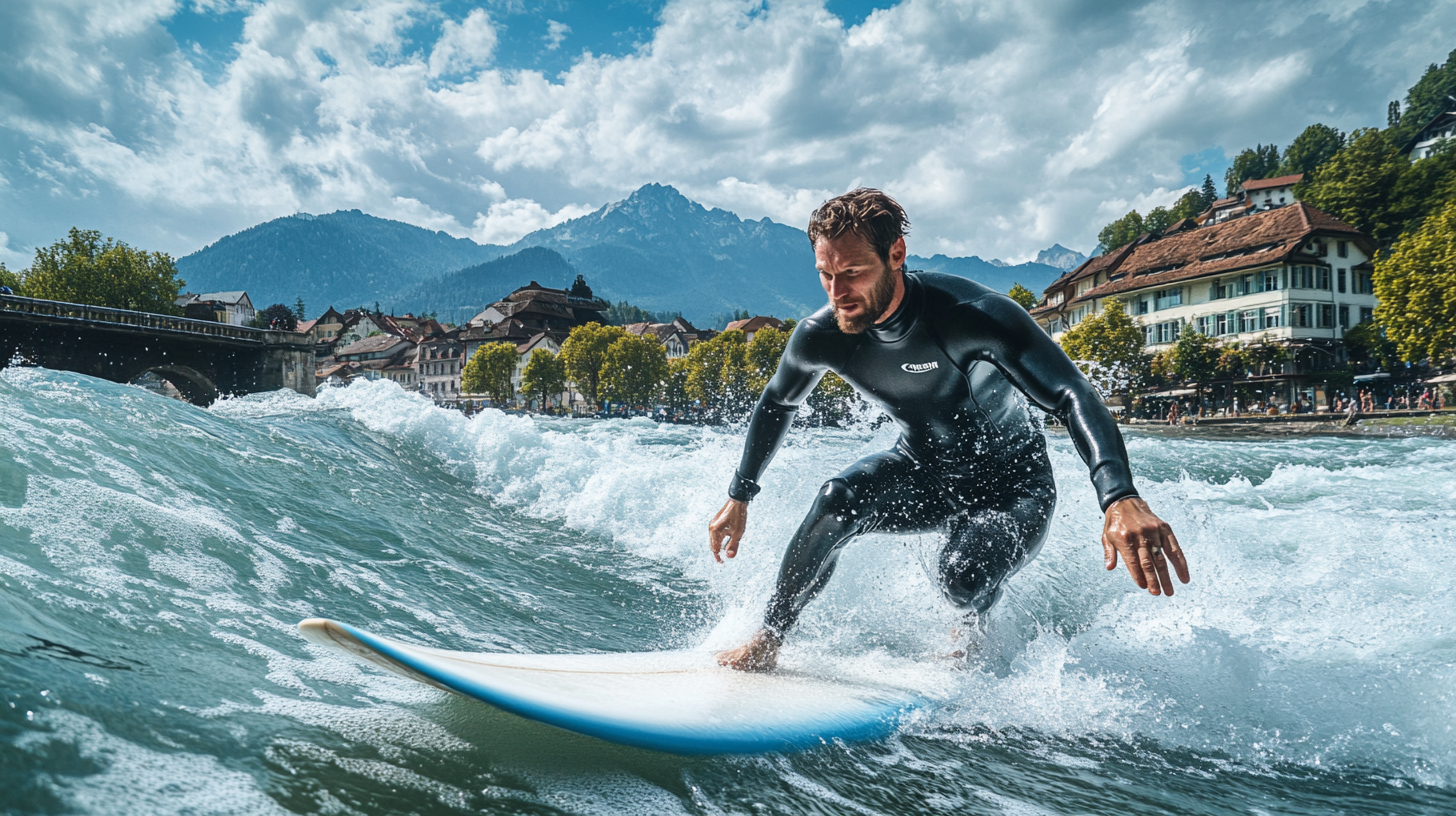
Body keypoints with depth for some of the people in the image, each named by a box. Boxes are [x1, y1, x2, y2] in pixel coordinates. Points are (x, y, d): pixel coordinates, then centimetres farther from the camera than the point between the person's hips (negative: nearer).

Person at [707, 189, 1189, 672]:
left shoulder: (971, 313, -31)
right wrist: (738, 497, 9)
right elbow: (776, 405, 6)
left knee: (960, 579, -31)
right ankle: (765, 644, -12)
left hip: (1011, 486, -3)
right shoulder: (819, 337, -15)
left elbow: (1070, 395, -40)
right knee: (837, 500, -28)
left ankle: (973, 633, 8)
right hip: (921, 472, 3)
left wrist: (1121, 498, -57)